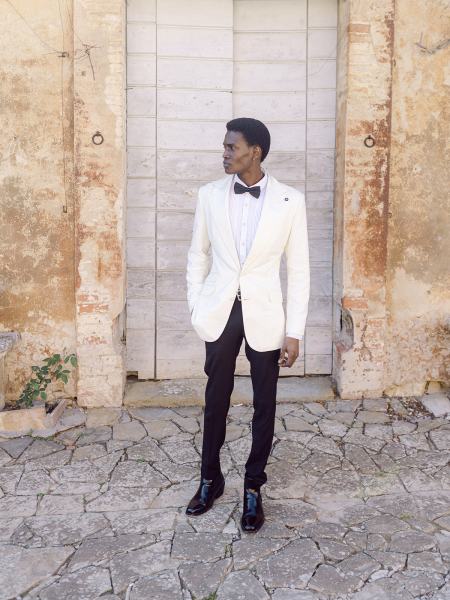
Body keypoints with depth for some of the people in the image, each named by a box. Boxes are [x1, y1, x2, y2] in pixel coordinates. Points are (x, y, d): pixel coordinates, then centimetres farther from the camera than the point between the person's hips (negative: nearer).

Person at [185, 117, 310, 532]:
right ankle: (210, 479, 30)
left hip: (264, 314, -1)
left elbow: (299, 269, -4)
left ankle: (253, 488, 24)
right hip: (220, 312, 2)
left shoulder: (290, 200, -7)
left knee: (264, 403, 7)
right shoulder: (210, 195, 0)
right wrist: (196, 309, 4)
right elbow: (198, 256, 9)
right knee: (216, 399, 12)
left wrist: (294, 331, -6)